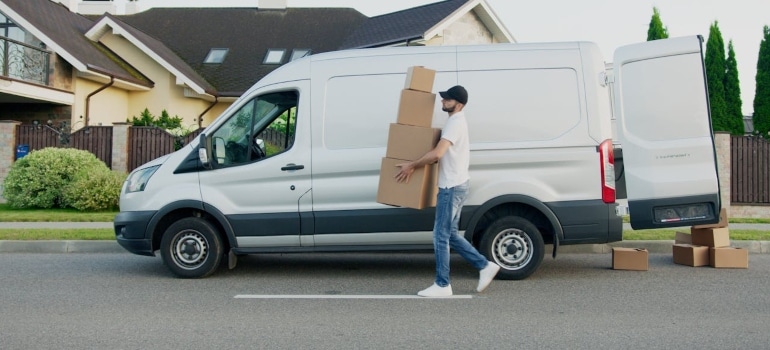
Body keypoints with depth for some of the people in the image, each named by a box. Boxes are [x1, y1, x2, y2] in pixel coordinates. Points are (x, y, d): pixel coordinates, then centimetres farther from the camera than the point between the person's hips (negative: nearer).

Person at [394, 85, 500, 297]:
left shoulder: (455, 123, -16)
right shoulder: (457, 121, 17)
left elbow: (437, 154, -28)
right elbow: (444, 154, 27)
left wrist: (411, 166, -18)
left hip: (452, 187, -10)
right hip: (455, 185, 10)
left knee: (441, 236, -4)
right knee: (451, 234, 15)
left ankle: (442, 285, 4)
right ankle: (485, 266, 20)